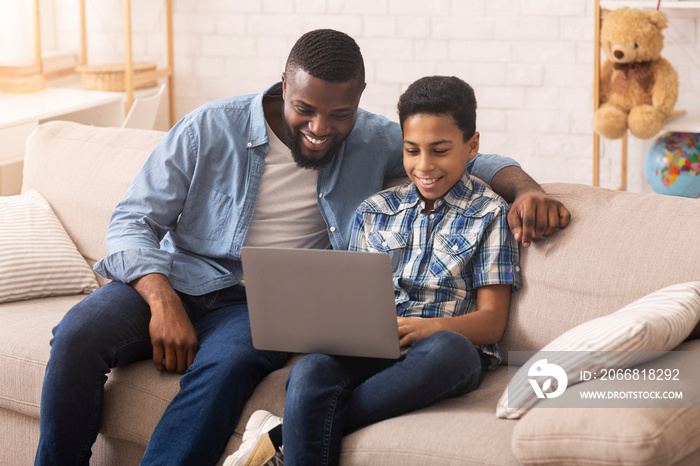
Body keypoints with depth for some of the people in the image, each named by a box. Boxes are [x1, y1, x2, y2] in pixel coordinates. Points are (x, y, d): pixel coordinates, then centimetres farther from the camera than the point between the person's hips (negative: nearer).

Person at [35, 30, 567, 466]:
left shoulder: (373, 143, 5)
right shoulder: (209, 130, -3)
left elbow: (467, 159, 12)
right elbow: (133, 220, -2)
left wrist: (526, 188, -11)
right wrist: (163, 303, -19)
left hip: (261, 303, 0)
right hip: (172, 277, 0)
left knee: (228, 363, -37)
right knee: (79, 334, -29)